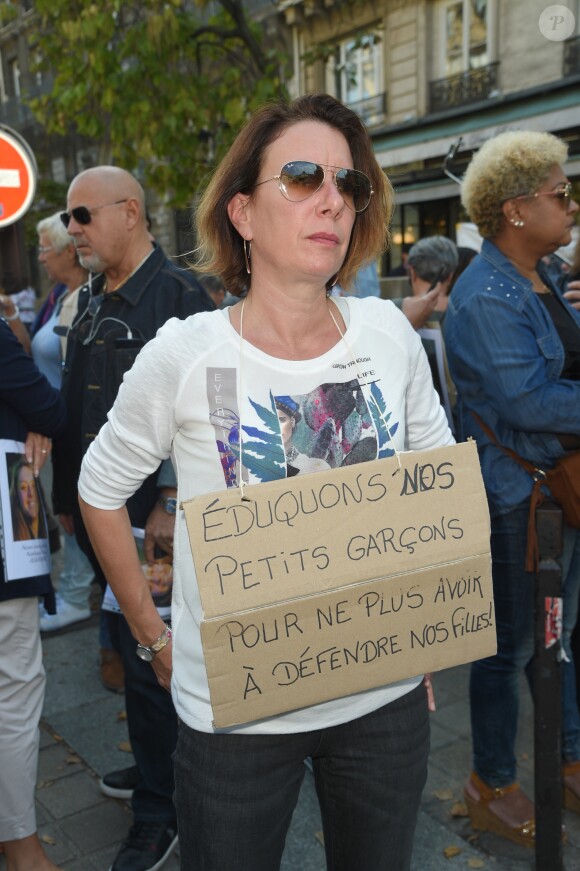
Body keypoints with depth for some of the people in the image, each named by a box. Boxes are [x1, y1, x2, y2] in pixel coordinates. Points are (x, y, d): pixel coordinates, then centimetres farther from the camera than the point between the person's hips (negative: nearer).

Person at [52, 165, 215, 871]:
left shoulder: (178, 295, -12)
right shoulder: (90, 300, 13)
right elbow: (74, 406, 16)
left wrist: (171, 505, -20)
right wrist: (67, 494, 17)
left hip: (153, 519, -8)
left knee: (151, 657, 3)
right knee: (129, 647, 20)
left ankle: (158, 813, 21)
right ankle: (151, 764, 41)